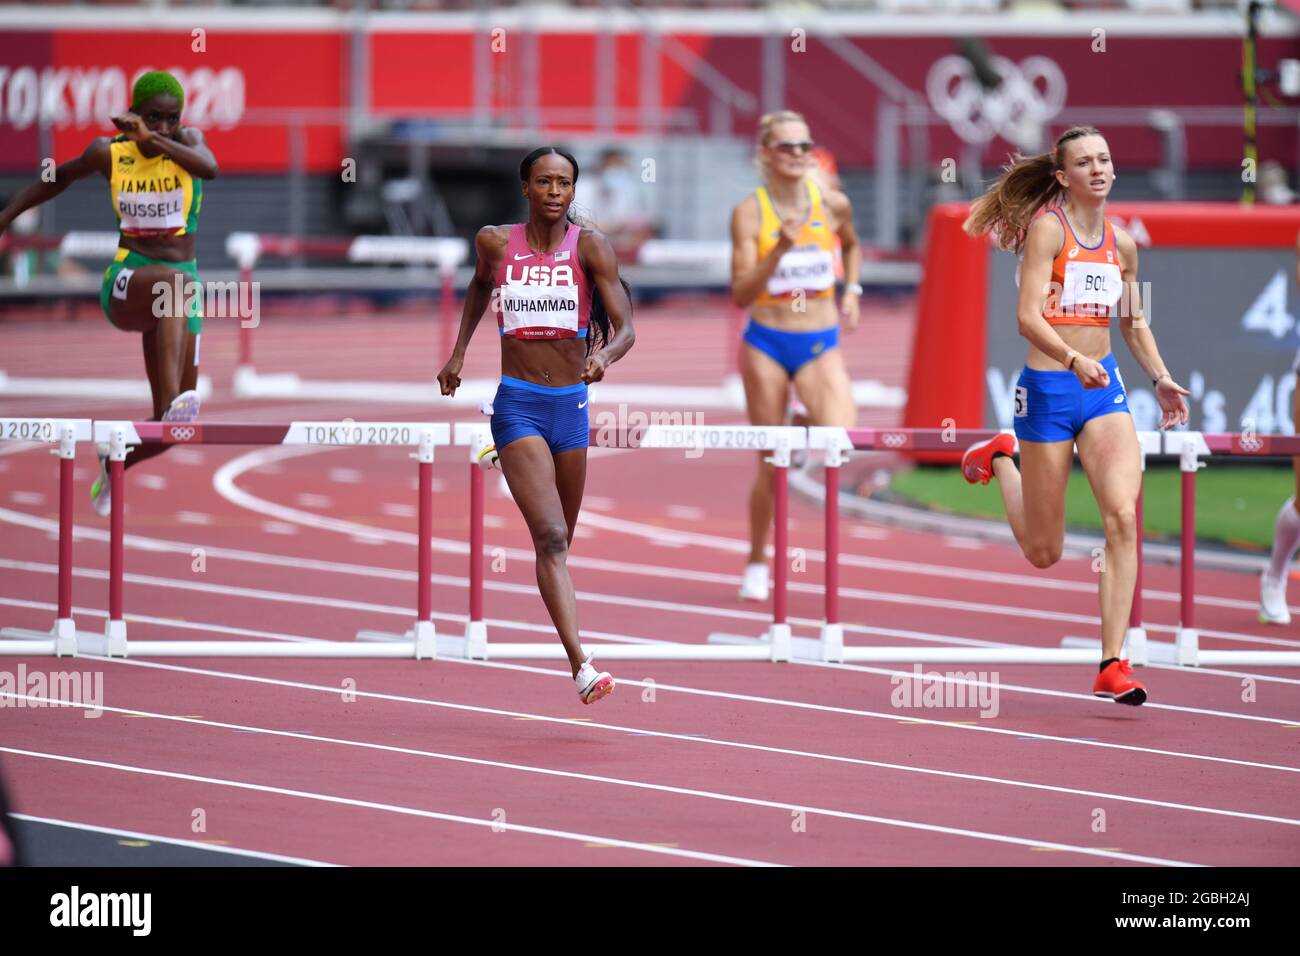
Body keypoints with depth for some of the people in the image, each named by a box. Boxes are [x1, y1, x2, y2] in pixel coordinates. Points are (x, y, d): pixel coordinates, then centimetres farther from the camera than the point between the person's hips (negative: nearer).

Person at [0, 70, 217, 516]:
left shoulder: (186, 141, -4)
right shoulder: (108, 153, -1)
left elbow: (210, 168, -28)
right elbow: (59, 179, 19)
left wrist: (152, 139, -35)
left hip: (182, 289, 2)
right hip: (125, 282, -2)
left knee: (171, 429, 1)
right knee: (173, 283, -42)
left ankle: (114, 462, 36)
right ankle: (174, 404, -55)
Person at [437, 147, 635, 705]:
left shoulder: (590, 247, -3)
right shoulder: (495, 242, 1)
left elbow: (626, 327, -9)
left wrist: (603, 356, -30)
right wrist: (458, 353, 23)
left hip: (571, 405, 2)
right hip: (517, 403, -2)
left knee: (562, 537, 15)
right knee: (549, 536, -17)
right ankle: (581, 667, -28)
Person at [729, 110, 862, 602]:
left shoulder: (833, 205, -1)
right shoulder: (749, 212, -8)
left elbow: (851, 245, 24)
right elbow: (741, 295, -14)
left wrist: (851, 291, 9)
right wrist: (779, 250, -26)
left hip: (821, 344, 2)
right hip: (766, 343, -2)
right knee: (770, 465, 4)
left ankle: (803, 428, 10)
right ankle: (757, 564, 22)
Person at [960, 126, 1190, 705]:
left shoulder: (1121, 243, 9)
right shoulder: (1048, 227, -9)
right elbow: (1028, 317, -18)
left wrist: (1160, 379, 9)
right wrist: (1075, 360, -33)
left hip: (1103, 387, 4)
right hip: (1048, 387, -4)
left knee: (1123, 516, -19)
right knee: (1044, 553, 7)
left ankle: (1113, 666, -16)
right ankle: (1000, 459, 39)